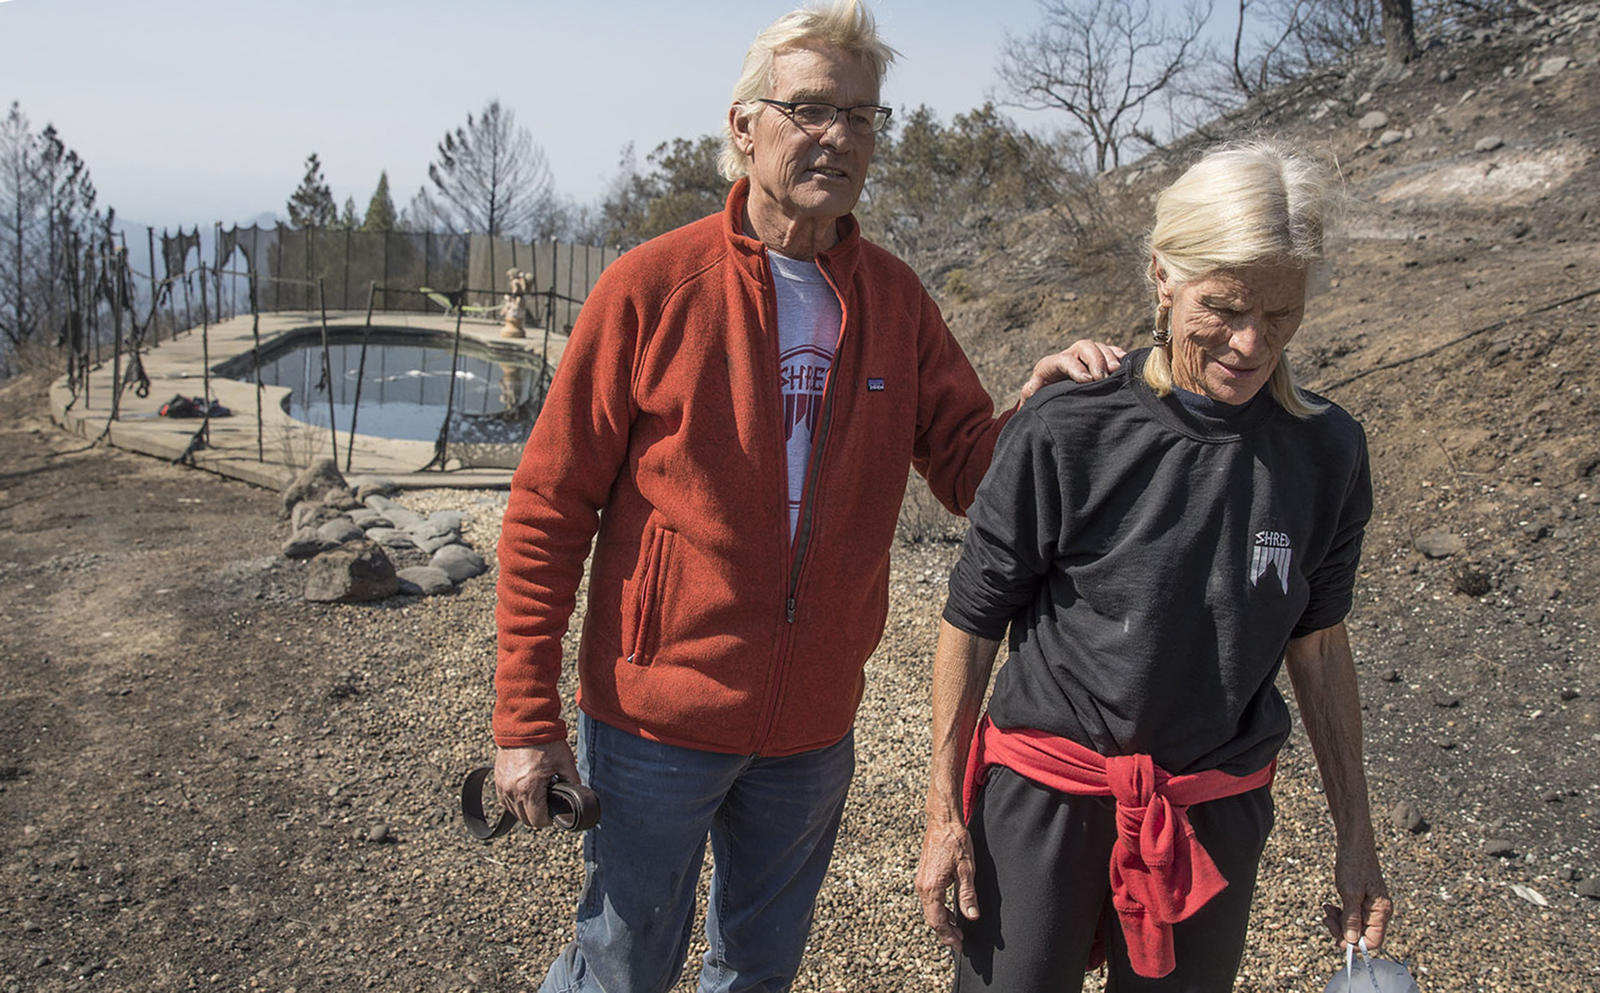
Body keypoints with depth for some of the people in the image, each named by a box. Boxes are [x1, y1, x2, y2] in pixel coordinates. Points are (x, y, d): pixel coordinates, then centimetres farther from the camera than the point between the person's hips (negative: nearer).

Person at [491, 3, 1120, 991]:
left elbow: (969, 469, 2)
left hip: (814, 726, 4)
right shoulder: (653, 287, -12)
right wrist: (527, 719, -10)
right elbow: (549, 509, -10)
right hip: (658, 720, -4)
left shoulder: (895, 298, 1)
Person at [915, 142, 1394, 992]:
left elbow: (1317, 647, 7)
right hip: (1042, 801, -3)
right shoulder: (1064, 435, -15)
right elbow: (970, 625, -7)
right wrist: (945, 814, -4)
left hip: (1215, 817, 3)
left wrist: (1356, 840, 12)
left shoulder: (1326, 450, -4)